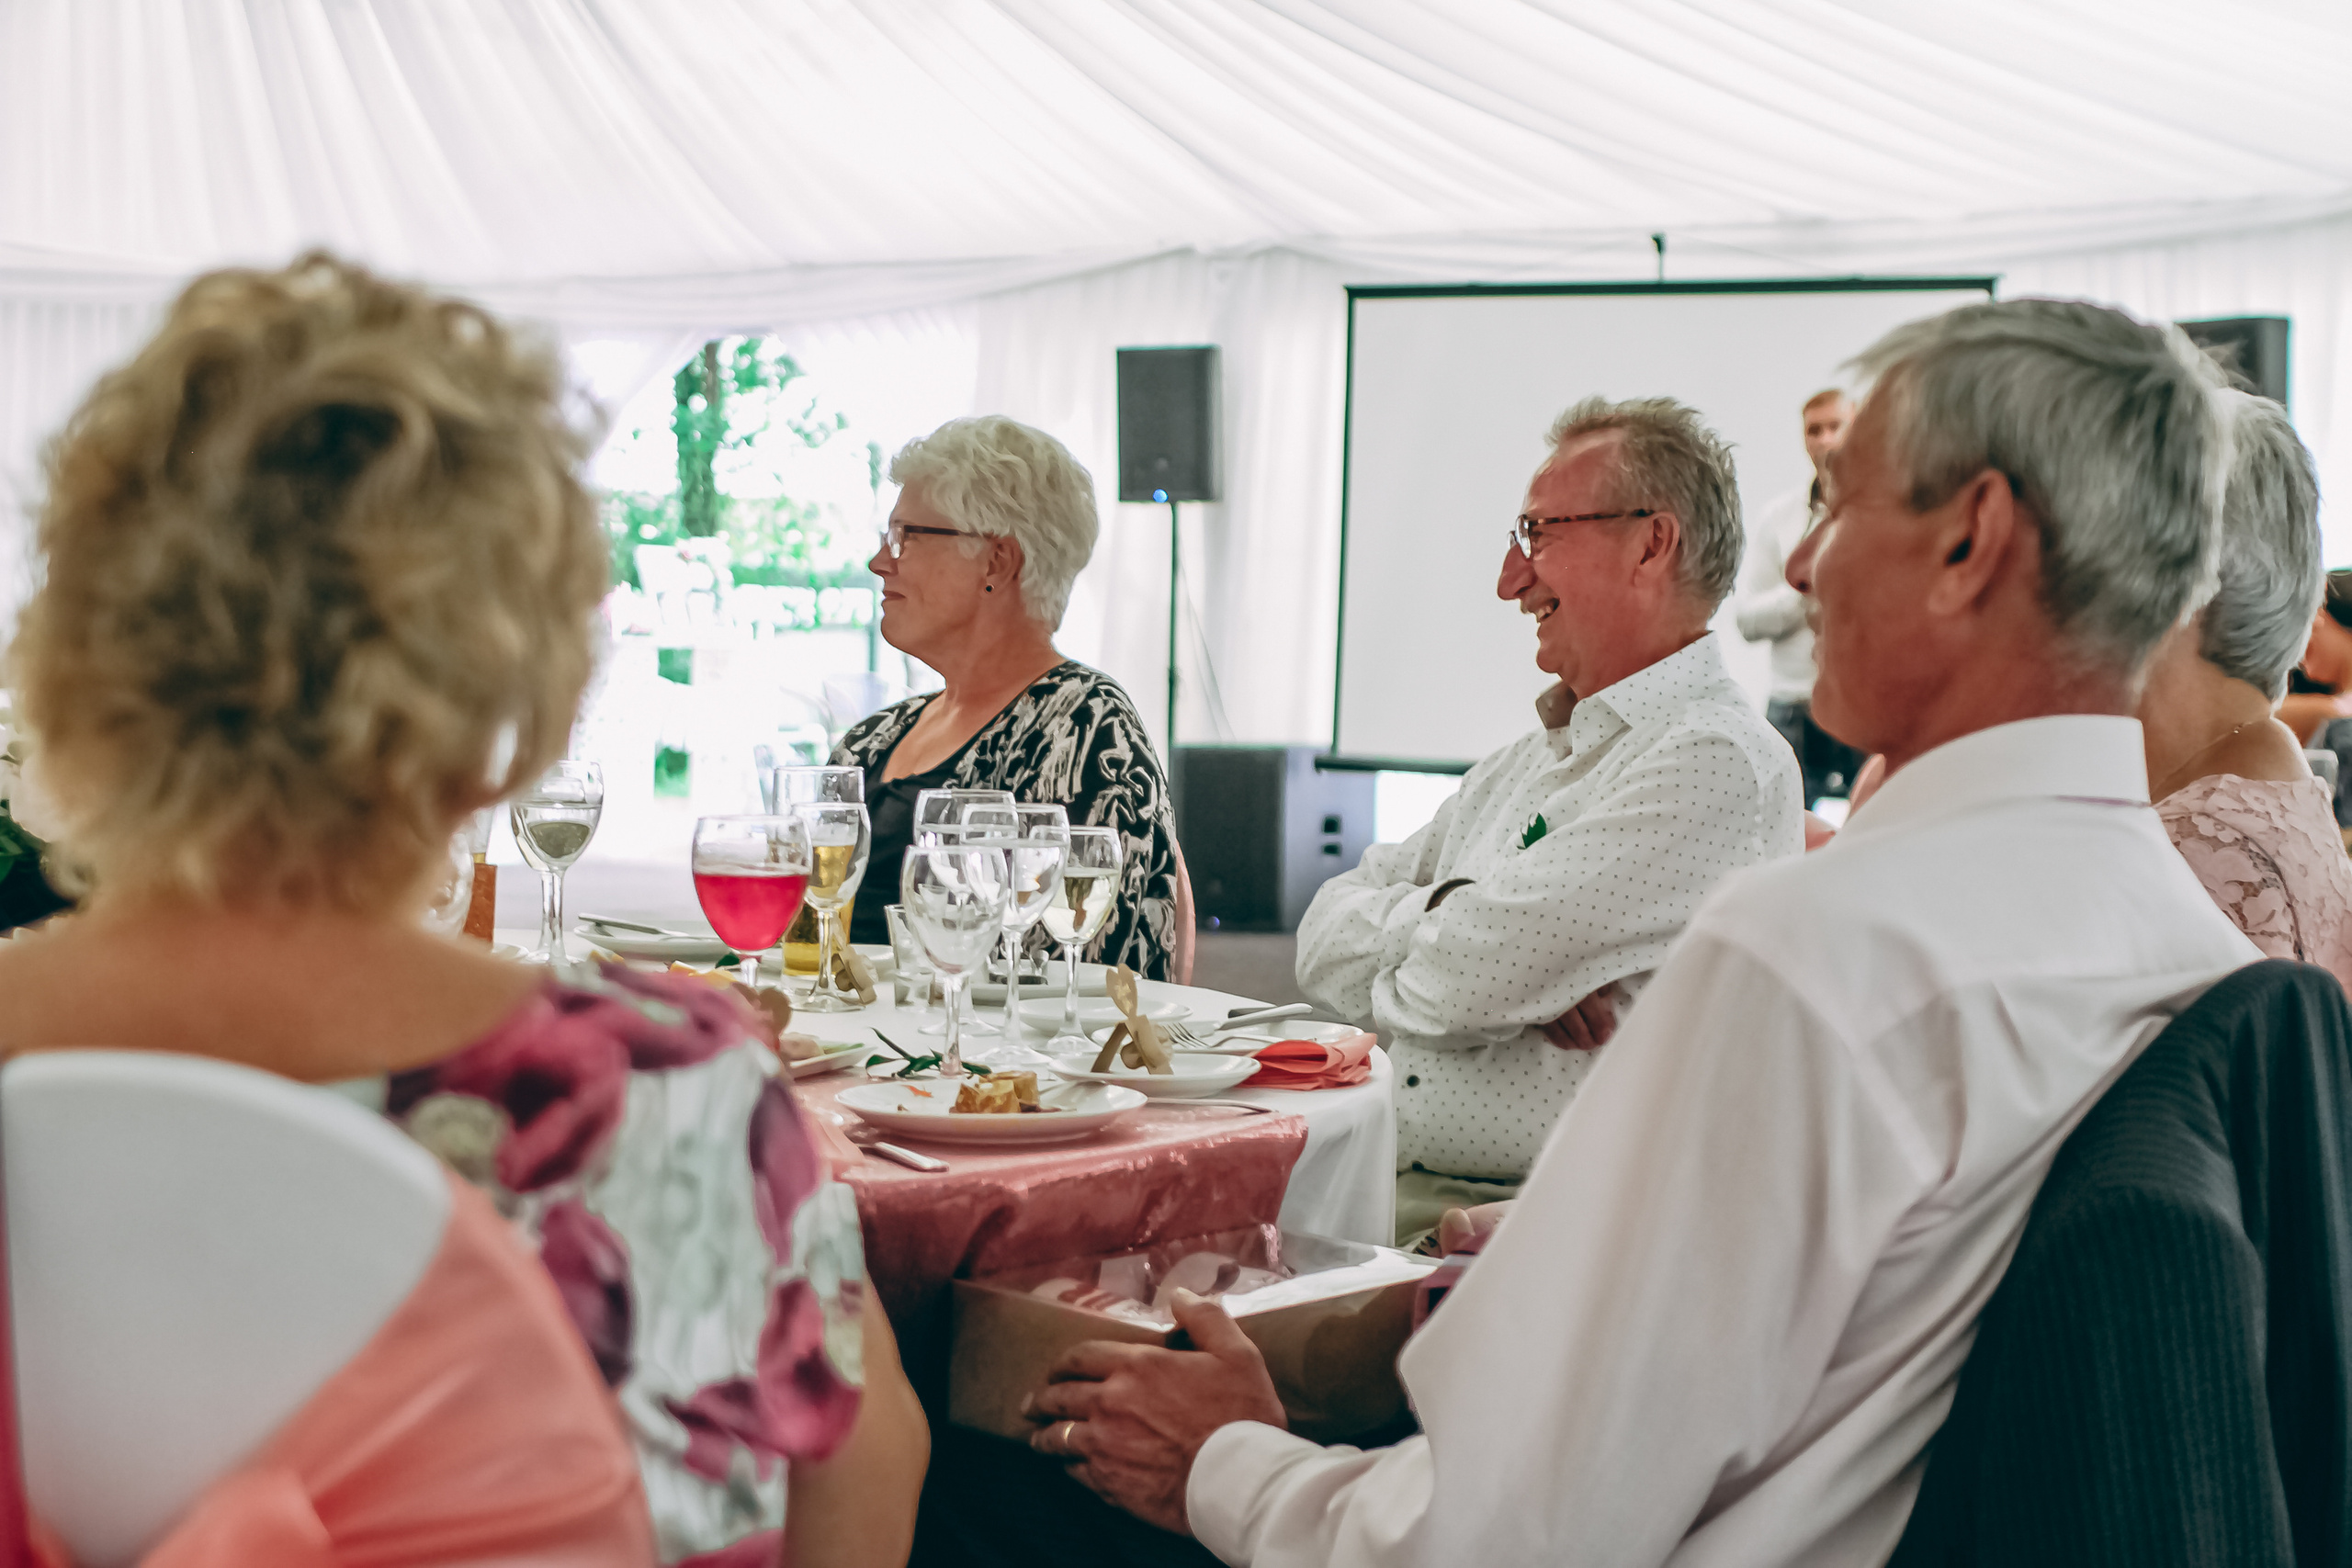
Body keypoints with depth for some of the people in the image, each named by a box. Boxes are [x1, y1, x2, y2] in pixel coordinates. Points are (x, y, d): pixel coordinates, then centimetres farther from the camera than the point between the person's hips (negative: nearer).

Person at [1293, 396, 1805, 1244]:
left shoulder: (1719, 764, -10)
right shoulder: (1525, 760, 20)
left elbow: (1460, 983, -17)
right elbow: (1323, 935, 12)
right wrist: (1445, 917, -6)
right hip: (1394, 1188, 8)